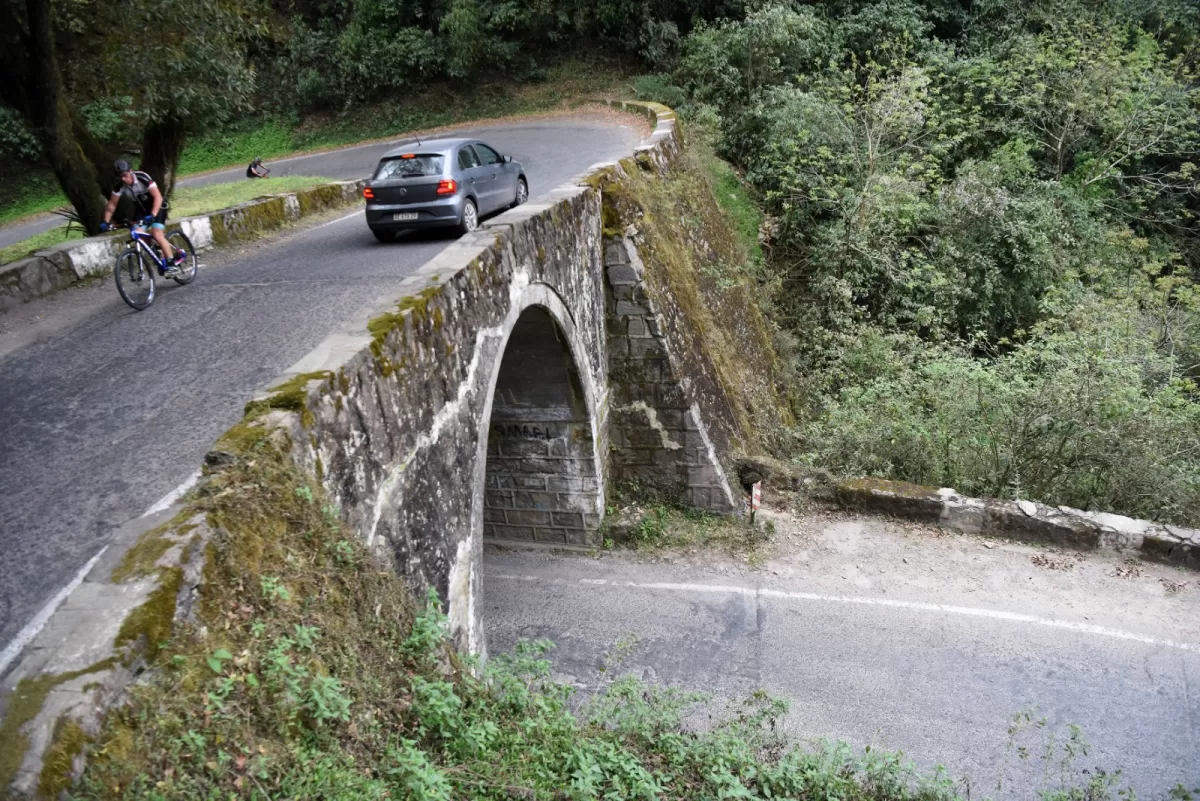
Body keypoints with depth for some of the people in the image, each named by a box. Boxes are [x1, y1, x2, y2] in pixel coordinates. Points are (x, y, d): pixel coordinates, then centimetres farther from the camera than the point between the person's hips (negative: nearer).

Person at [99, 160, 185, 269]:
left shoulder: (143, 177, -26)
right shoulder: (119, 185, -13)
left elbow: (158, 197, -33)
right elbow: (112, 204, -5)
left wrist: (152, 215, -44)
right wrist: (106, 221, -16)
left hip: (156, 207, -5)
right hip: (141, 210, 5)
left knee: (157, 235, -23)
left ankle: (172, 262, -12)